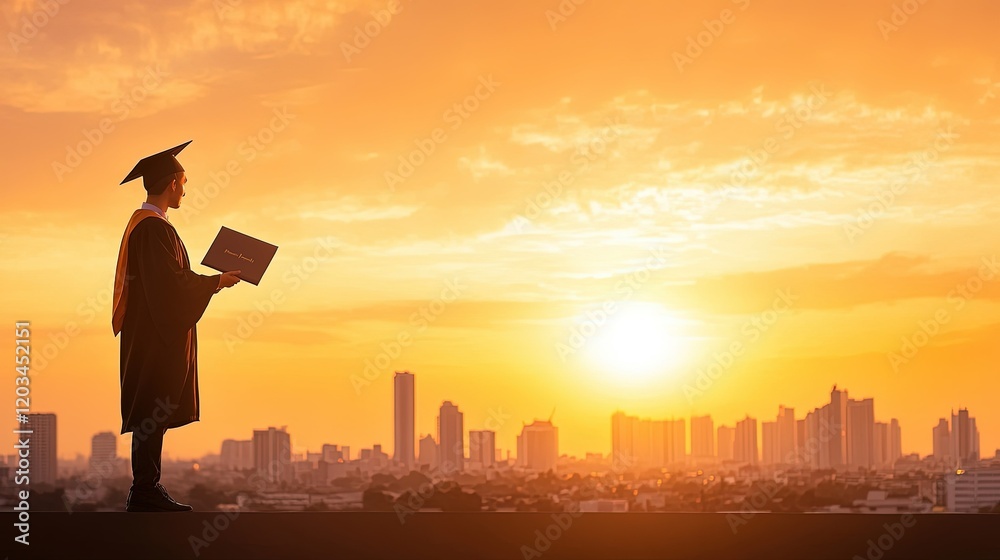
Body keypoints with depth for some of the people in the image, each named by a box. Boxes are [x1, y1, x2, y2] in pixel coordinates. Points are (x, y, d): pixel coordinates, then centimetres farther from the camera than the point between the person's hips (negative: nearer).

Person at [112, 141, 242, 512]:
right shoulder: (154, 227, -16)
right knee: (153, 414, -7)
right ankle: (145, 493, -4)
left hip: (155, 333, 10)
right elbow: (171, 282, -22)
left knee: (152, 414, 11)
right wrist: (217, 282, -12)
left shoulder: (142, 223, 16)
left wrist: (209, 282, 18)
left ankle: (146, 489, 15)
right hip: (157, 337, -10)